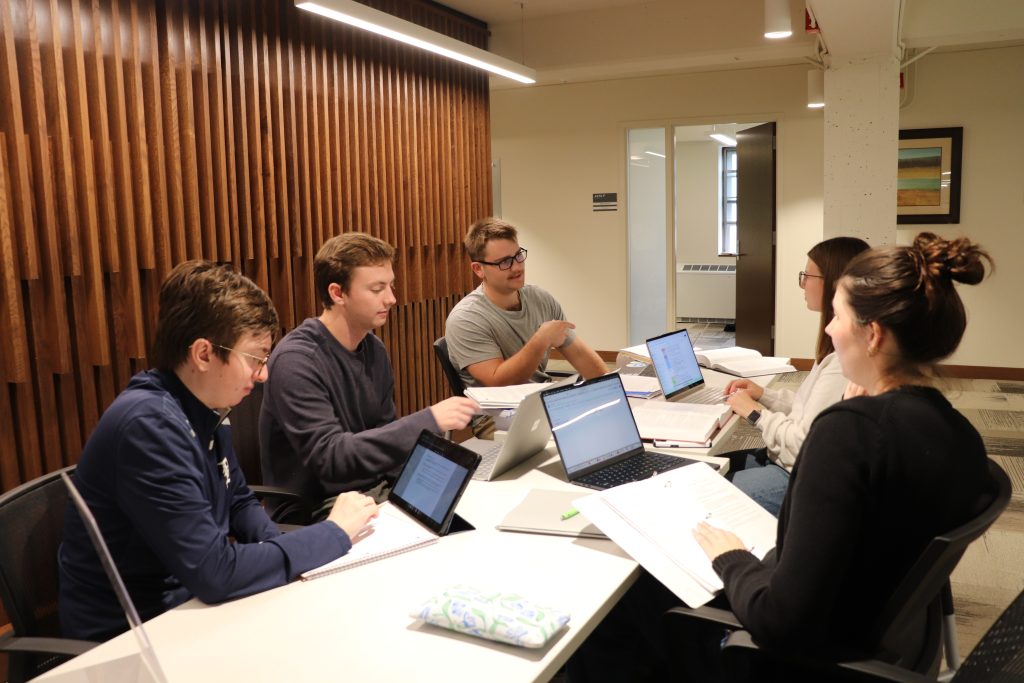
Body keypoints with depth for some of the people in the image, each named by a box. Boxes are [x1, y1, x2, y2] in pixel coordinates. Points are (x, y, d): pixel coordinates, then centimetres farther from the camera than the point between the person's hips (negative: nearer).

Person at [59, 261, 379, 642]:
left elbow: (239, 501, 15)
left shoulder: (207, 411, 0)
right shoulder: (150, 425, -27)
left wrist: (276, 548, -6)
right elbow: (213, 572, -30)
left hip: (188, 599, 7)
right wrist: (334, 533, -20)